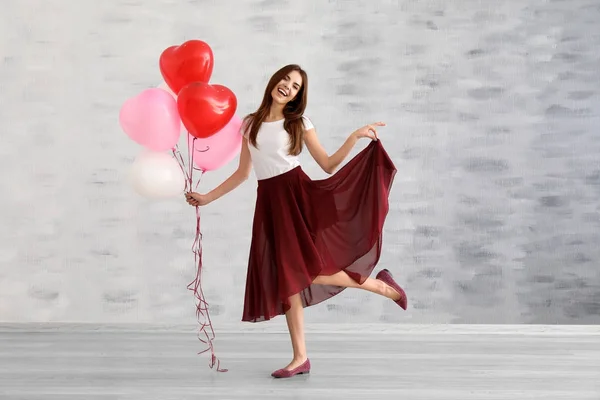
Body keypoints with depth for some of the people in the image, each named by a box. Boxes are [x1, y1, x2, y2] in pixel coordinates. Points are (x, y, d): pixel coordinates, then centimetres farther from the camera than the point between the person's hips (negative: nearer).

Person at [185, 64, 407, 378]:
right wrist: (208, 197, 17)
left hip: (298, 195, -4)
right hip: (269, 203, 4)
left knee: (304, 271, -20)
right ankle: (300, 357, 7)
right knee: (286, 278, 1)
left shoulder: (299, 123, 5)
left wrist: (355, 137, -7)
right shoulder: (250, 123, 13)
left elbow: (329, 165, 4)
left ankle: (380, 285, -1)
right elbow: (242, 173, 18)